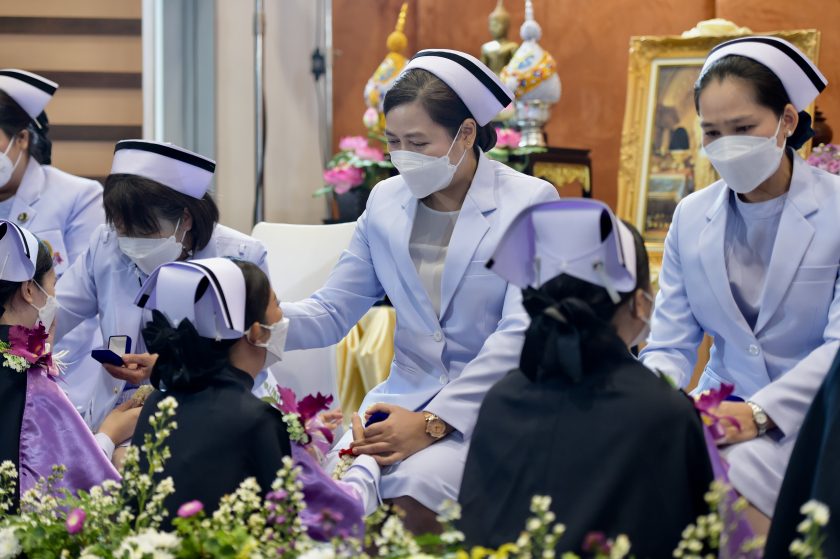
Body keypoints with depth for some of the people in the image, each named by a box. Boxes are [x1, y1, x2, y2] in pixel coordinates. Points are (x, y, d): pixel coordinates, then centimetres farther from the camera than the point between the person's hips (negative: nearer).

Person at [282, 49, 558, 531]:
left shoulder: (530, 202, -5)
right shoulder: (385, 201, 11)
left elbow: (520, 335, -12)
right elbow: (332, 312, 11)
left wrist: (433, 423, -21)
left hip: (488, 405, -4)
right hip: (403, 396, 4)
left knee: (417, 492, -33)